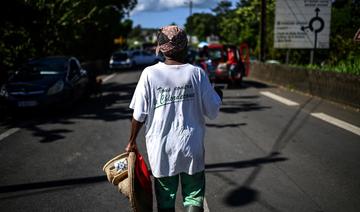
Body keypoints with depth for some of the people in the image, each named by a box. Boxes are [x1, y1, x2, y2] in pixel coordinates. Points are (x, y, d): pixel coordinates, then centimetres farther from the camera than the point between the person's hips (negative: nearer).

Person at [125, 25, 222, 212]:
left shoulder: (150, 74, -9)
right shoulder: (197, 73, -7)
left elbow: (139, 114, -6)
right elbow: (213, 111, -2)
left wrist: (132, 141, 8)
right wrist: (218, 96, 19)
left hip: (160, 149, 0)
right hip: (191, 147, 0)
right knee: (194, 197, 14)